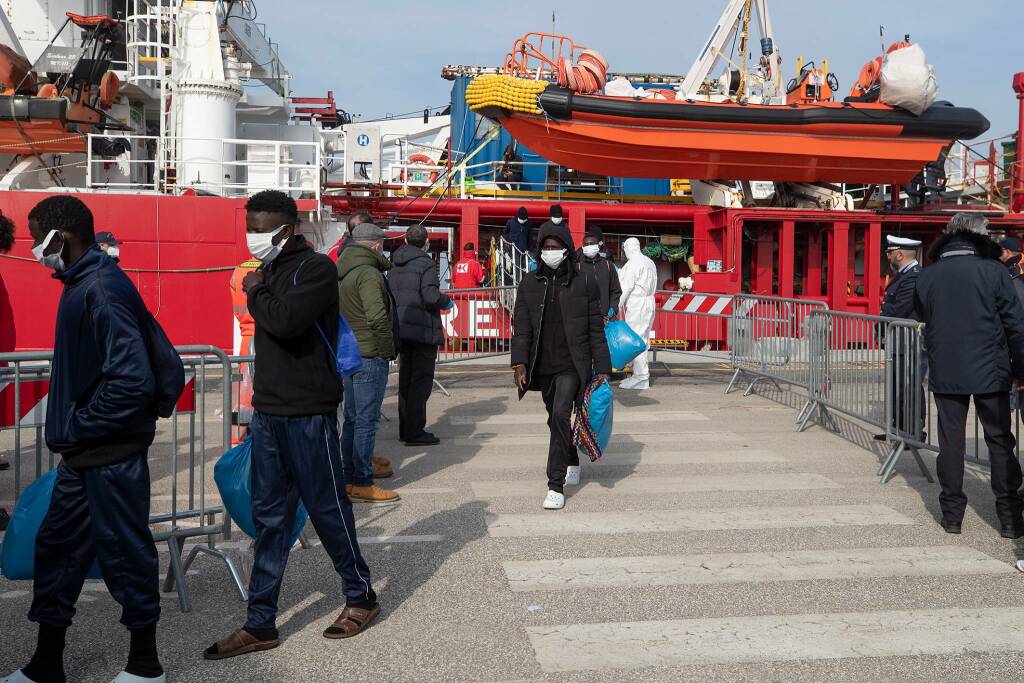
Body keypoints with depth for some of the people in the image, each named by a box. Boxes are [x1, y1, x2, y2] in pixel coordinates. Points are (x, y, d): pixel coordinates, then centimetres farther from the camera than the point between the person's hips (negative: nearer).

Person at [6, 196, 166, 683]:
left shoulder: (103, 290, -20)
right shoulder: (83, 283, 11)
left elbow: (133, 378, -28)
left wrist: (78, 428, -17)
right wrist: (71, 430, 12)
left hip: (111, 453, -10)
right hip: (85, 451, 10)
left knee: (124, 551, 3)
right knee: (56, 546, 17)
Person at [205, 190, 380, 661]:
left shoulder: (315, 268, -12)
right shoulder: (274, 269, 13)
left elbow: (285, 321, -26)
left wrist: (256, 291, -9)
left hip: (307, 415, -8)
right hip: (269, 412, 8)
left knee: (327, 508, 4)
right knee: (269, 516, 9)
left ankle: (361, 597, 23)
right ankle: (260, 623, 16)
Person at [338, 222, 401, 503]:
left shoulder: (342, 272, 13)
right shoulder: (369, 274, -16)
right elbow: (377, 317, -26)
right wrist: (388, 350, -14)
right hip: (370, 356, -9)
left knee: (353, 419, 15)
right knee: (367, 420, -3)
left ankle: (349, 478, 23)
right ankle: (362, 483, 2)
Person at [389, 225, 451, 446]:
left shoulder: (395, 265, 10)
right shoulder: (425, 263, -11)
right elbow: (431, 296, -21)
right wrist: (447, 302, -3)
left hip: (401, 328, 7)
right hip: (423, 329, -7)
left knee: (405, 378, 15)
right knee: (421, 380, -2)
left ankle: (405, 428, 22)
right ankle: (414, 432, -3)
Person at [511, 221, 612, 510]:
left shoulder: (584, 286, -2)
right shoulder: (529, 284, 4)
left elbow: (596, 332, 0)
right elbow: (521, 327, 0)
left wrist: (602, 370, -3)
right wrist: (519, 363, -13)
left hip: (572, 366, -4)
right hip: (542, 367, 4)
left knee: (560, 416, -19)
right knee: (556, 419, 18)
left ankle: (556, 486, -15)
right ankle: (572, 463, 45)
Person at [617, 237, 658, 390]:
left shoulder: (633, 263, -10)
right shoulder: (650, 263, 17)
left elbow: (626, 287, -16)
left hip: (636, 304, -10)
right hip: (649, 303, 10)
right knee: (643, 340, 12)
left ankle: (641, 378, -9)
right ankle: (641, 375, 15)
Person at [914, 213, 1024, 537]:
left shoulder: (926, 276, -1)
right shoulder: (993, 270, -8)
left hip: (945, 373, 2)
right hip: (990, 371, -2)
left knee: (951, 441, 9)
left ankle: (952, 513, 13)